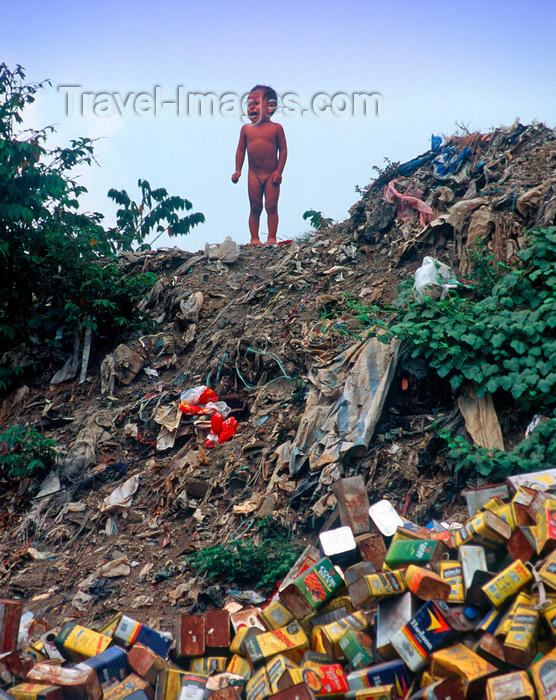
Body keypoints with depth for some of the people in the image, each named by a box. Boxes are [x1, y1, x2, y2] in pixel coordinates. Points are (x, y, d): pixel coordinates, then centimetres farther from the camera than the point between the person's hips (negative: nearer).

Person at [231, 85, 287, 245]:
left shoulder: (276, 128, -1)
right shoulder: (246, 128, 7)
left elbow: (283, 150, -1)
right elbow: (241, 150, 11)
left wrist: (279, 170, -8)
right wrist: (238, 170, 5)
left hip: (271, 175, -2)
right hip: (254, 175, 2)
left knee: (271, 206, -3)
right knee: (255, 208, 4)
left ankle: (272, 237, 2)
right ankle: (254, 238, 9)